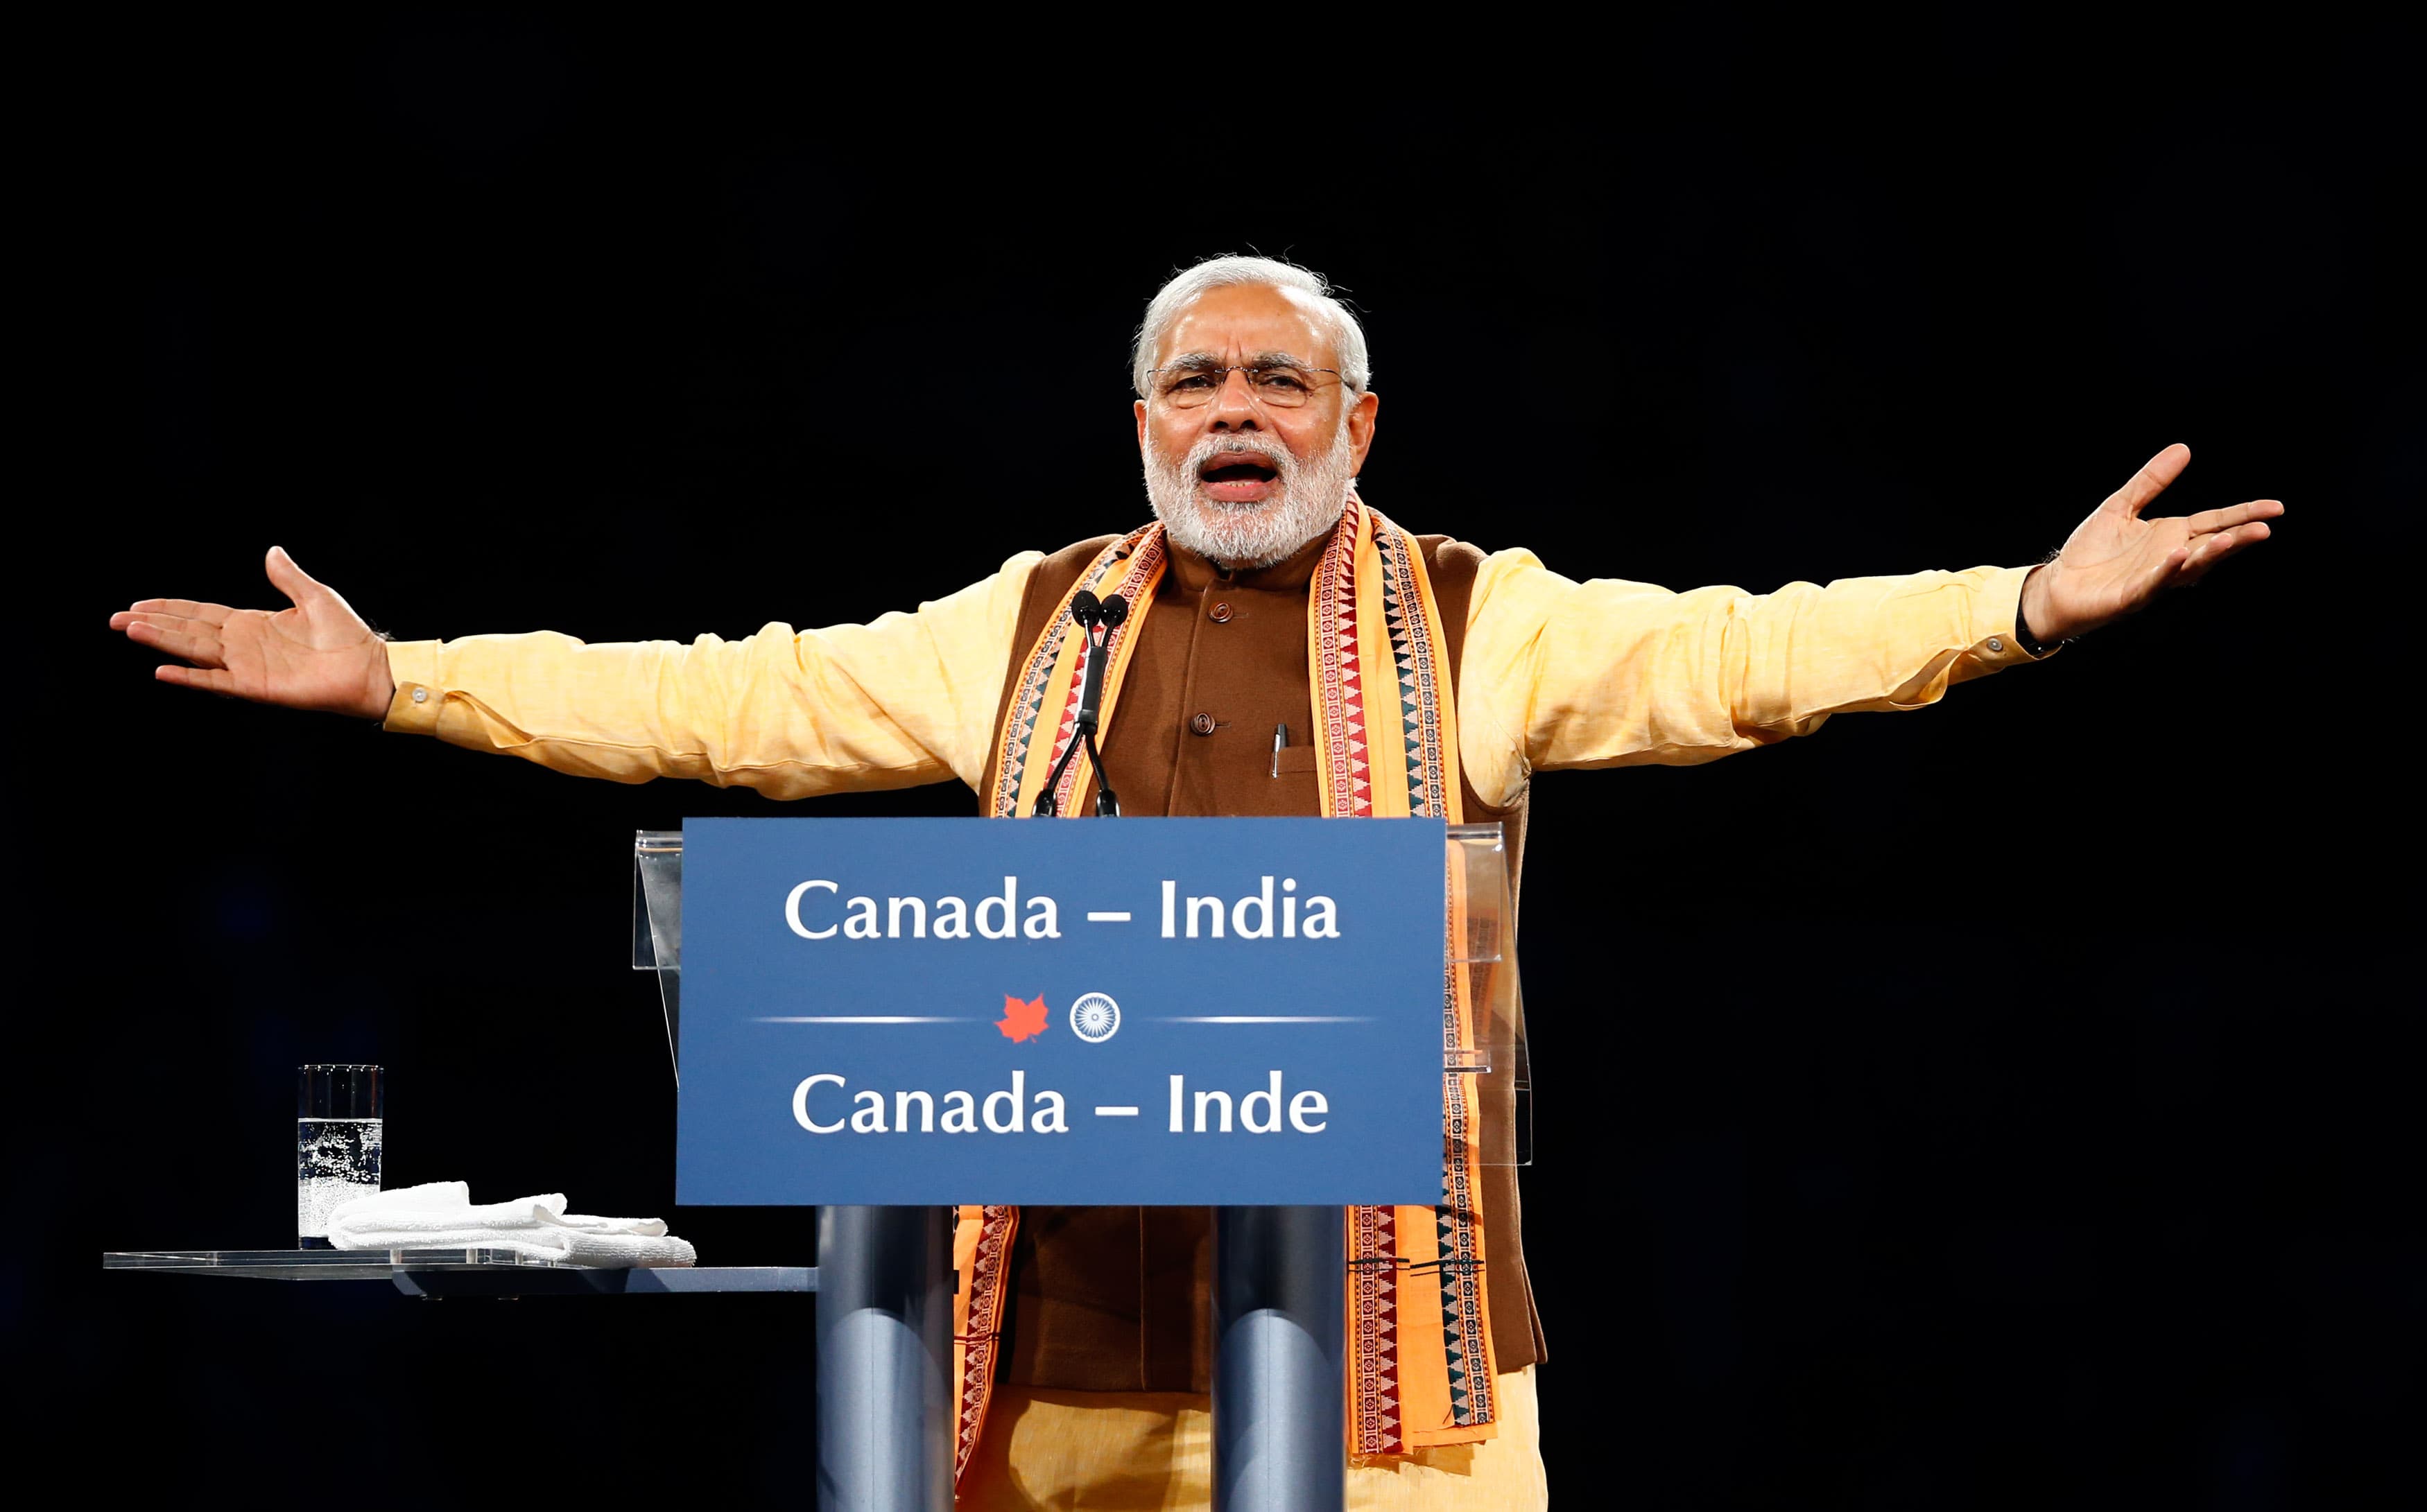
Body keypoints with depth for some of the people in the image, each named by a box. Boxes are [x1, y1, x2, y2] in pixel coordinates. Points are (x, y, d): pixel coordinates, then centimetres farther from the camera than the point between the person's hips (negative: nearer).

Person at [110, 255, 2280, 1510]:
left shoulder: (1482, 626, 7)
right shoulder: (1031, 629, 13)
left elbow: (1728, 653, -5)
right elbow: (734, 703, 12)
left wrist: (2026, 606, -20)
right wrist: (394, 677, 7)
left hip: (1377, 1300, -2)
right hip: (1080, 1295, 2)